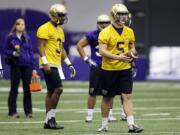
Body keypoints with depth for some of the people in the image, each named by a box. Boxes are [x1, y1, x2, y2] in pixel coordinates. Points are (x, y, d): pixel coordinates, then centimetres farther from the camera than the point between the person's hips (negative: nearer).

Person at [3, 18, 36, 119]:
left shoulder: (27, 38, 10)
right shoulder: (10, 37, 1)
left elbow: (31, 53, 11)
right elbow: (5, 50, 4)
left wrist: (34, 68, 8)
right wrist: (13, 53, -17)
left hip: (27, 66, 3)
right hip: (15, 66, -2)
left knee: (27, 89, 3)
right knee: (14, 89, 1)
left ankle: (28, 111, 10)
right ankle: (12, 112, 7)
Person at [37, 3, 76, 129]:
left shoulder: (60, 30, 18)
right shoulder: (45, 29, -10)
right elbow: (41, 46, -15)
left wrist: (69, 64, 17)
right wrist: (45, 63, -23)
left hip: (56, 65, 10)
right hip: (49, 65, -10)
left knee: (51, 91, 10)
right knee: (58, 89, -16)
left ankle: (48, 121, 13)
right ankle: (50, 118, -10)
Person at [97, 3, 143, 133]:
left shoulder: (129, 32, 7)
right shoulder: (106, 33, -11)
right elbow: (102, 51, -17)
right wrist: (118, 57, -27)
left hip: (125, 69, 4)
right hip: (109, 69, -4)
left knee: (127, 96, -5)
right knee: (107, 98, 8)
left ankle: (131, 124, -9)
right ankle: (104, 125, 21)